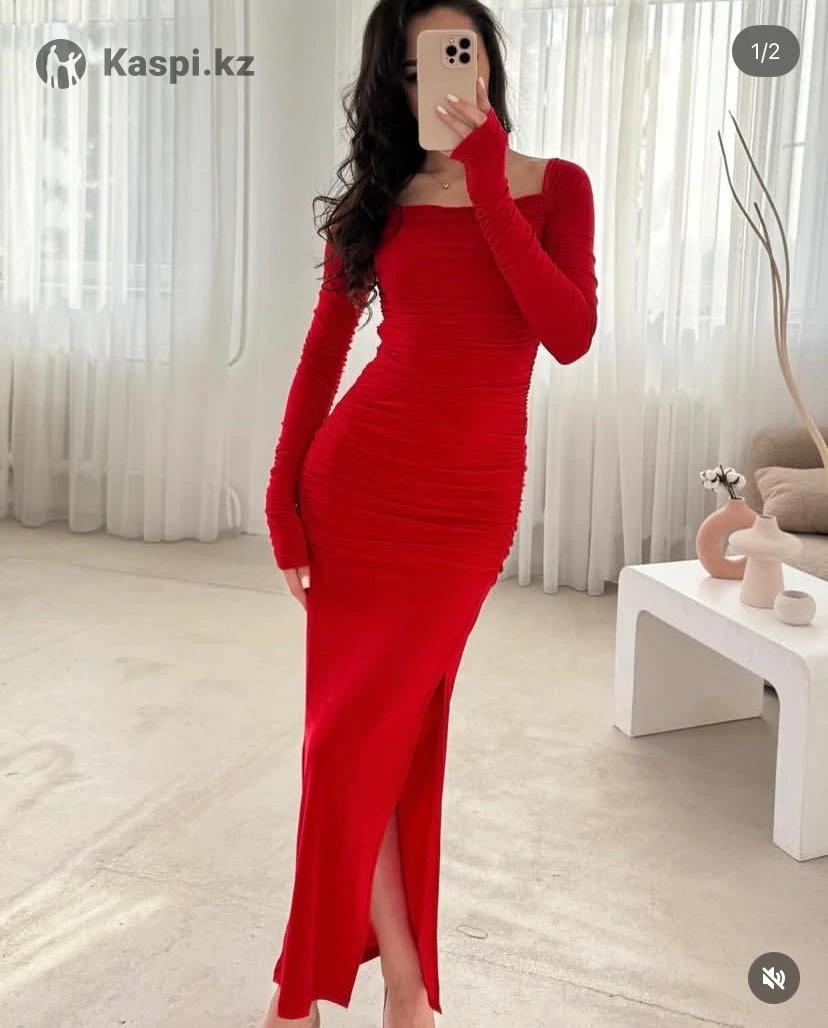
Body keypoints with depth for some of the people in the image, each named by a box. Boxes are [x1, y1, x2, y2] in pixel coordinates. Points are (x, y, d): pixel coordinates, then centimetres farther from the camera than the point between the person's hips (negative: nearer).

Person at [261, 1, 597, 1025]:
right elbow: (323, 352, 6)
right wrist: (283, 496, -3)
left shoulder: (553, 186, 4)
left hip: (469, 499, -1)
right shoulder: (377, 198, 8)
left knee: (359, 734, -2)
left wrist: (487, 184, -13)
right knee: (389, 730, 3)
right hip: (357, 477, 2)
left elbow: (570, 335, -12)